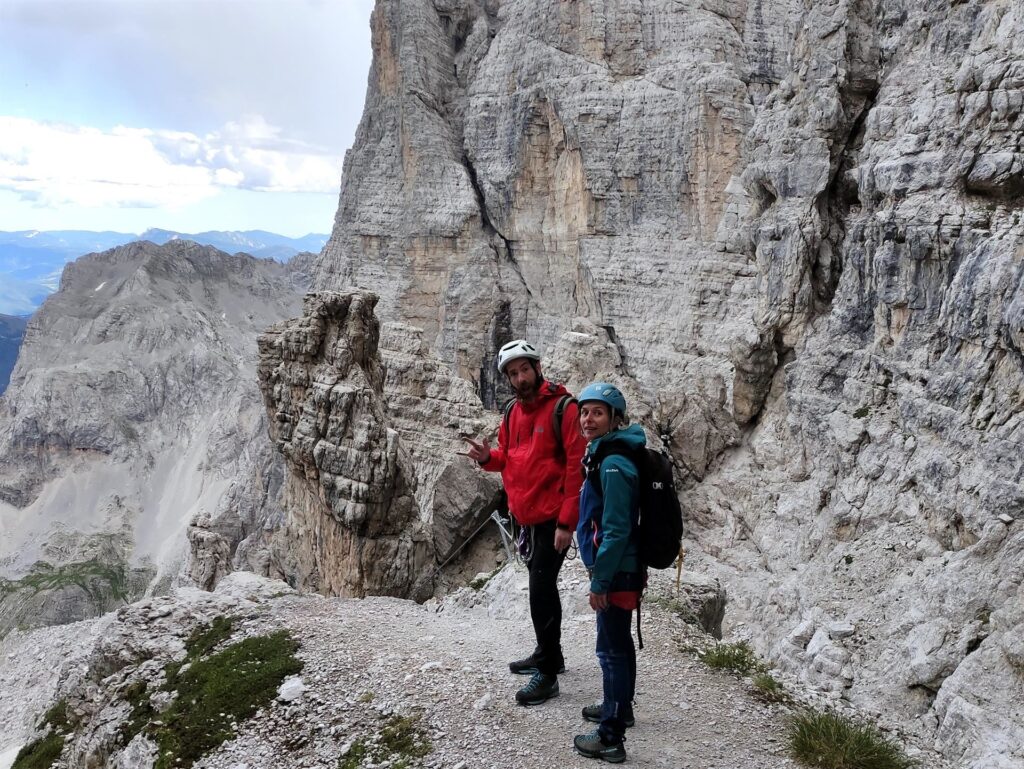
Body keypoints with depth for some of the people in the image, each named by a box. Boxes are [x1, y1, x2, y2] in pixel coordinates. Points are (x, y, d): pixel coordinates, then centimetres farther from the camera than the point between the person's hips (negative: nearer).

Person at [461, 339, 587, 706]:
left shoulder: (563, 407, -14)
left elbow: (577, 466, -17)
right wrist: (487, 456, -5)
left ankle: (548, 674, 4)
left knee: (540, 591, -7)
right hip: (526, 517, 8)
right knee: (542, 586, 19)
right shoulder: (512, 413, 9)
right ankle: (549, 655, 35)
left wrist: (567, 522, -20)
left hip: (552, 519, -8)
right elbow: (507, 459, 19)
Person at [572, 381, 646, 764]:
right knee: (619, 643, 22)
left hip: (616, 572, -10)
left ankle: (611, 738, 6)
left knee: (611, 649, -2)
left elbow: (616, 530, -24)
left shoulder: (613, 465, -22)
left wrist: (599, 581, -20)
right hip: (622, 569, 10)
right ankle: (619, 708, 39)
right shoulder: (604, 455, 9)